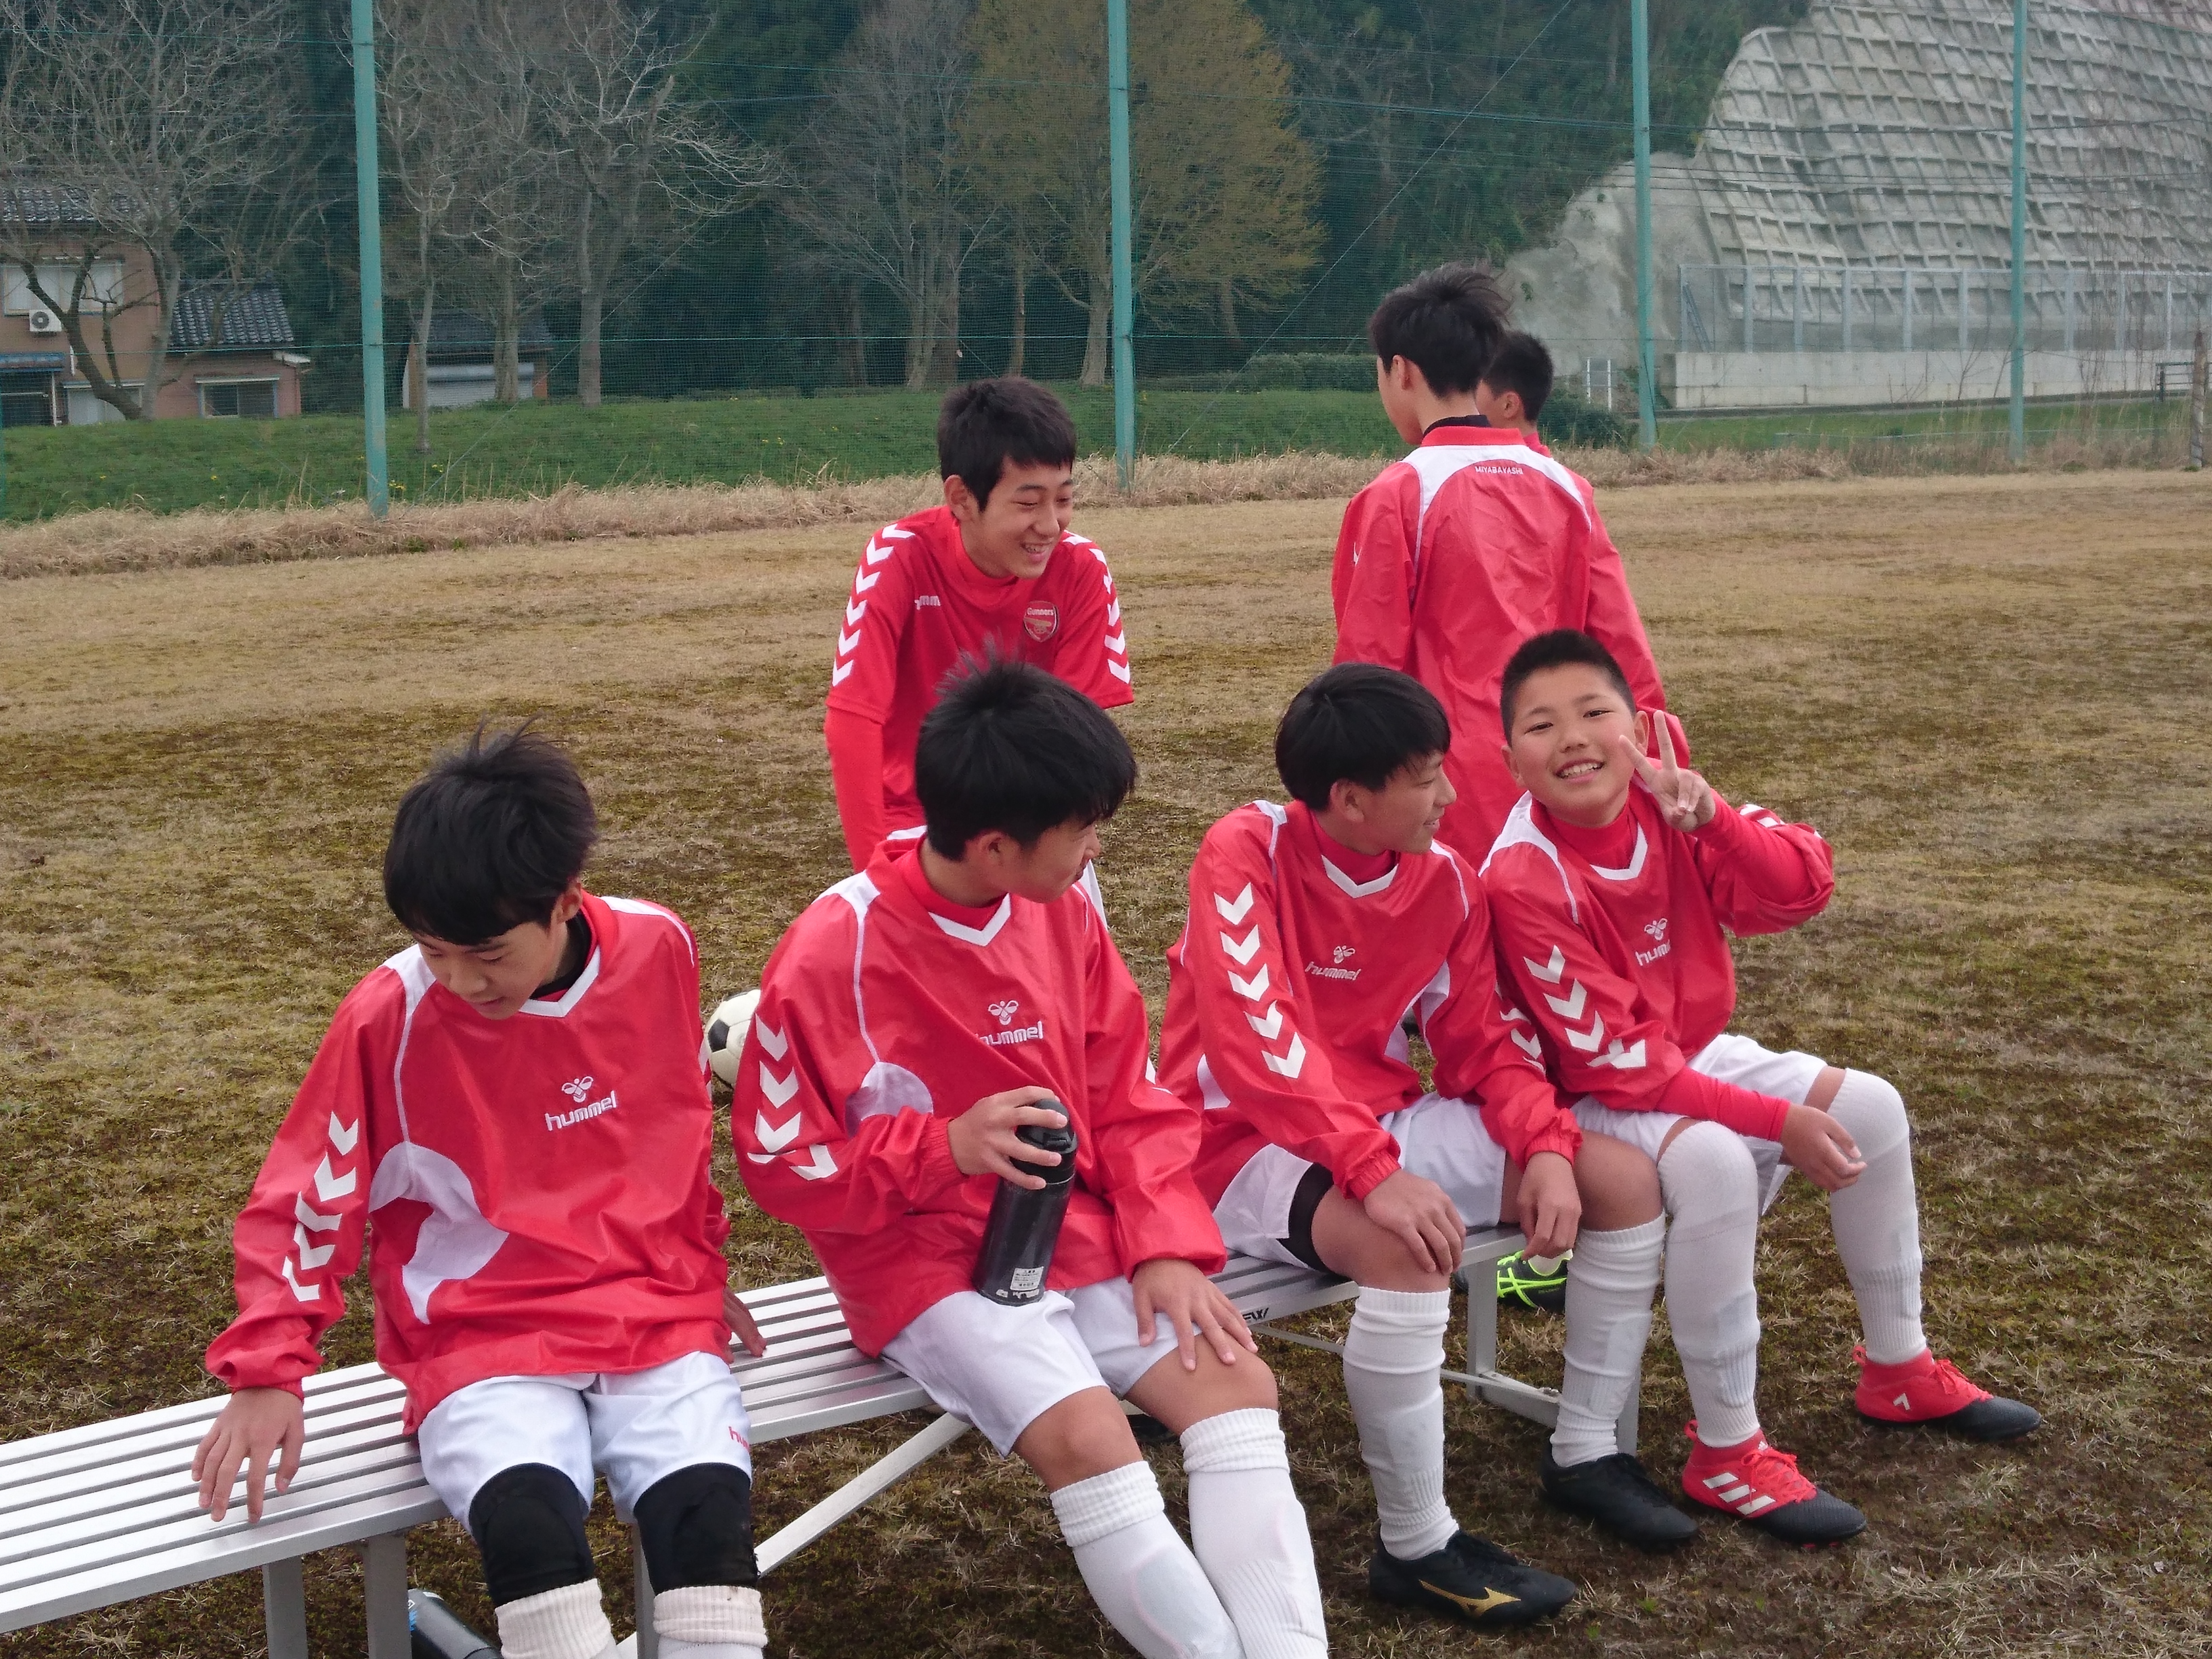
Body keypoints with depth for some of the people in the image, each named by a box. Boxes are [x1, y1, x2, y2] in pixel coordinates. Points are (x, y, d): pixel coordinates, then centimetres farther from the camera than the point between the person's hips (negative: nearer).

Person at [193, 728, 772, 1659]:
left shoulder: (658, 950, -3)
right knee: (528, 1524, -33)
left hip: (654, 1317, 2)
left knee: (706, 1508, -28)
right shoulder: (389, 1016, -11)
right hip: (480, 1339, -2)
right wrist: (266, 1371, -7)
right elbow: (304, 1200, -1)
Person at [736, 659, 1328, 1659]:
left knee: (1237, 1382, -14)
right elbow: (779, 1163, -9)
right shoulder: (833, 953, -16)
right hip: (930, 1266, -6)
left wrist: (1167, 1245, -8)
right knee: (1088, 1438, -28)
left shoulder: (1063, 910, 1)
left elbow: (1129, 1099, 8)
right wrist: (947, 1147, -22)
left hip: (1077, 1236, 6)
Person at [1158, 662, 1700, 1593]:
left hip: (1387, 1122, 7)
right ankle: (1416, 1547, -22)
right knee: (1407, 1248, -37)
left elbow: (1483, 1045, 5)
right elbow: (1253, 1040, -29)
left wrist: (1546, 1150, -15)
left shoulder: (1444, 881, 1)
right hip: (1249, 1138, -7)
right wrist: (1373, 1171, -38)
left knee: (1626, 1180, -1)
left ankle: (1588, 1447, 14)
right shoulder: (1247, 853, -18)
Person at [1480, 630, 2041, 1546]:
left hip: (1696, 1055, 8)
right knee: (1715, 1162, -34)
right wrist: (1778, 1121, -26)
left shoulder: (1663, 802, -9)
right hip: (1590, 1099, -8)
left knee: (1871, 1108, 0)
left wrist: (1713, 817, -31)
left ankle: (1898, 1368, 22)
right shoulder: (1525, 878, -26)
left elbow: (1804, 888, -13)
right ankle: (1727, 1452, -21)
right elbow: (1615, 1059, -26)